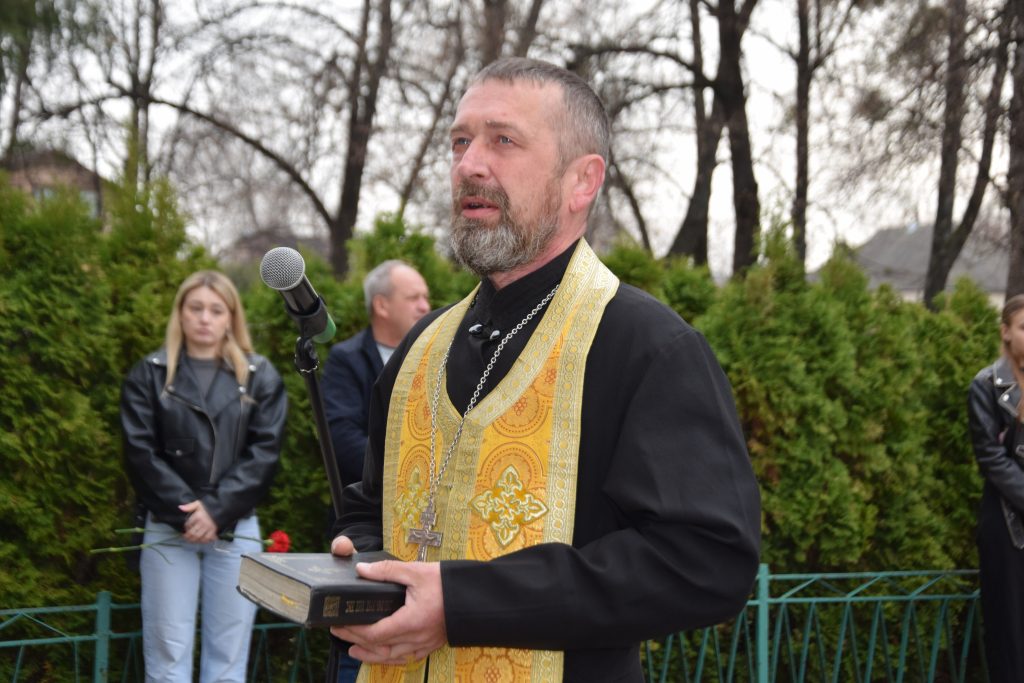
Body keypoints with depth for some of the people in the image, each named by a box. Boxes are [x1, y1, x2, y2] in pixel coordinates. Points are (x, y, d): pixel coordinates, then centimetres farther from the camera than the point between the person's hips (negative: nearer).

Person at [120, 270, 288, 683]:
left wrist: (217, 510, -13)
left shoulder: (260, 378, 7)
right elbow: (141, 452, -2)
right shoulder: (149, 376, 6)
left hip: (235, 528, 1)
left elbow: (264, 452, -2)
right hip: (169, 528, 0)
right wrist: (184, 511, -13)